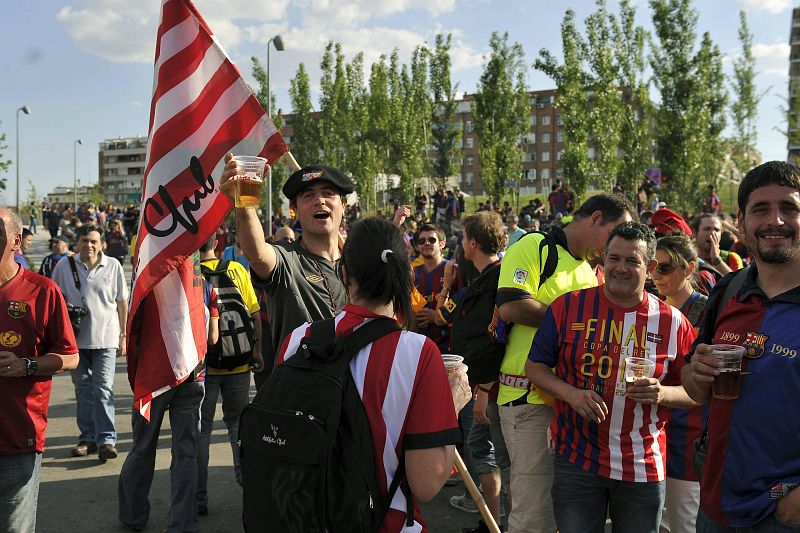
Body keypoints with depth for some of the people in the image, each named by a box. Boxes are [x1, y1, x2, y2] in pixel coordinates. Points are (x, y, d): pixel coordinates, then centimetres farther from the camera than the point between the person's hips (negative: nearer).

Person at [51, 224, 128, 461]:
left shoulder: (113, 266, -1)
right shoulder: (64, 266, 1)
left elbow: (122, 302, 5)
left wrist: (123, 335, 5)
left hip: (105, 337, -2)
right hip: (77, 337, 2)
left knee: (103, 388, -6)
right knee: (83, 388, 11)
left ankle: (106, 439, -1)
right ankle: (87, 437, 21)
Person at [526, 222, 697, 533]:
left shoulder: (672, 322, -1)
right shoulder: (567, 307, -3)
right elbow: (534, 366, 1)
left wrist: (662, 393, -16)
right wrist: (570, 393, -16)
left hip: (644, 468, 1)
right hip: (576, 460, -1)